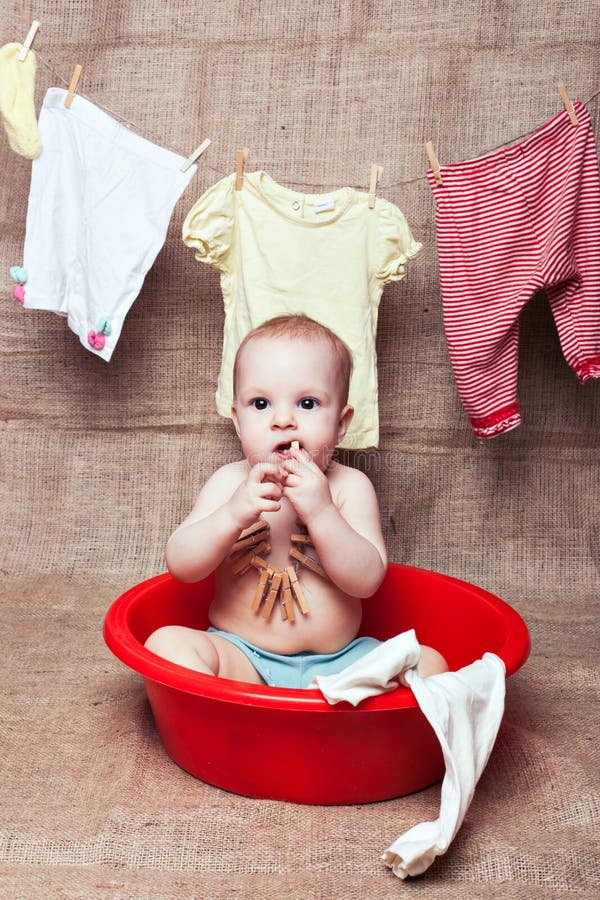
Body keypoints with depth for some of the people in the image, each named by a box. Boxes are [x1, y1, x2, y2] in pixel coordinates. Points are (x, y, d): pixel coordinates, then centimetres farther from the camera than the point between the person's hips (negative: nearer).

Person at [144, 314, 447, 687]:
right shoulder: (231, 482, -2)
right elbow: (180, 566, -9)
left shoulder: (350, 486, -4)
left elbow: (367, 580, -13)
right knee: (166, 643, -25)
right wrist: (233, 515, -26)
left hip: (339, 660, 1)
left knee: (429, 662, -17)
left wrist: (321, 513, -27)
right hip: (242, 657, 0)